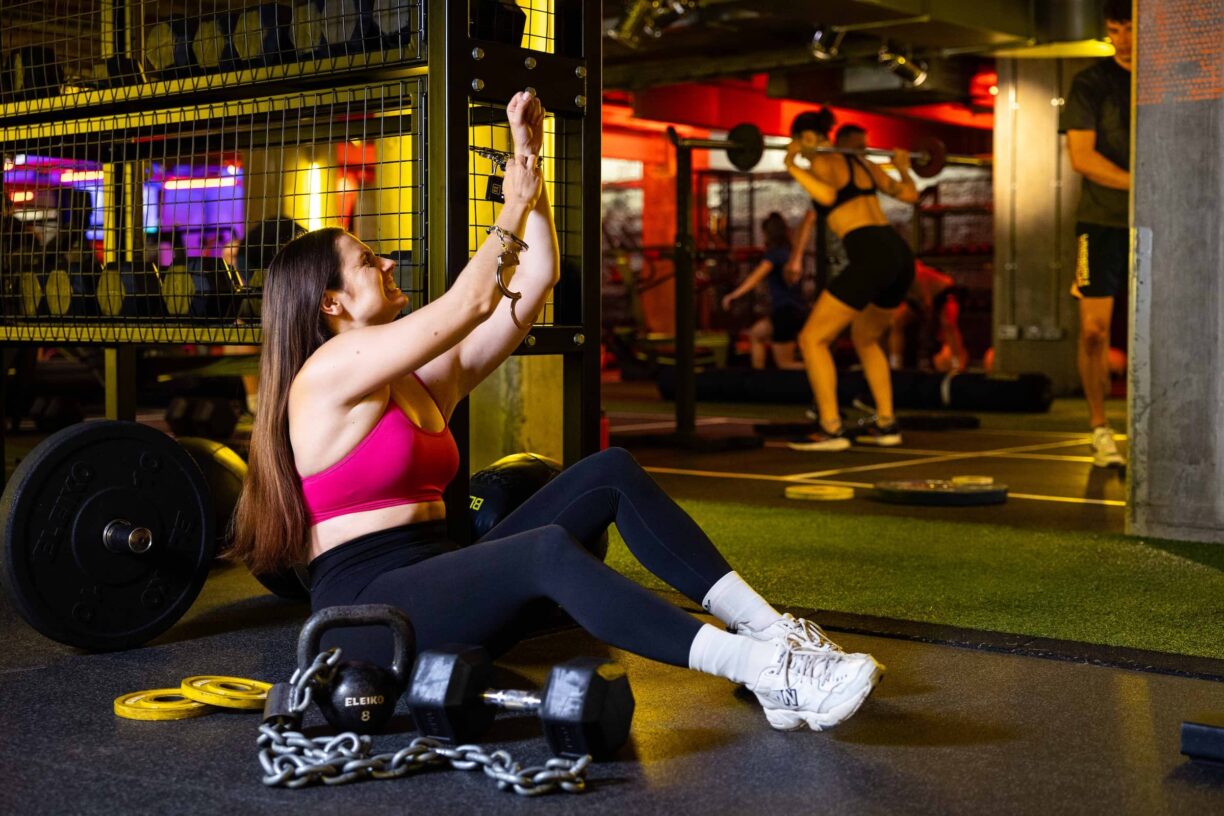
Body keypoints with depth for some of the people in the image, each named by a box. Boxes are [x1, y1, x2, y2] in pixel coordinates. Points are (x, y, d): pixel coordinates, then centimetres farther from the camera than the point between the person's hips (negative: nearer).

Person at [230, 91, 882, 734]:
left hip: (440, 592, 9)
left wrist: (529, 165, 10)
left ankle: (764, 626, -17)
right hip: (367, 607, -9)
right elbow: (470, 303, -13)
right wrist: (514, 206, 0)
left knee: (609, 473, -6)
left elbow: (536, 279, 13)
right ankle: (767, 672, -45)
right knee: (547, 550, -36)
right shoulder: (330, 373, -7)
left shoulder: (423, 379, 17)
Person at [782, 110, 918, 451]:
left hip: (871, 257, -8)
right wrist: (902, 165, 50)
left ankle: (831, 429, -6)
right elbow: (910, 194, 31)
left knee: (812, 338, 1)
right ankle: (886, 424, 25)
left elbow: (827, 196, -22)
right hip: (900, 254, 8)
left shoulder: (822, 163, 0)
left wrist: (793, 167, -13)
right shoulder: (862, 163, 23)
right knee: (865, 339, 29)